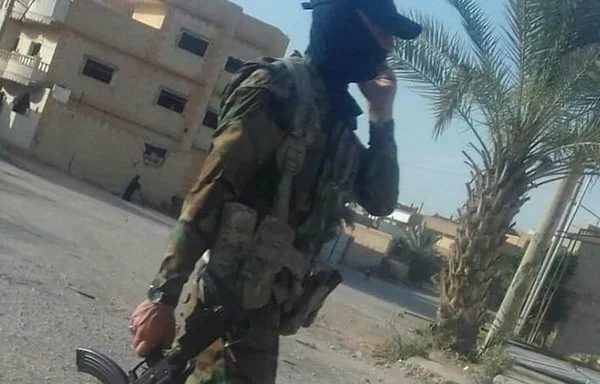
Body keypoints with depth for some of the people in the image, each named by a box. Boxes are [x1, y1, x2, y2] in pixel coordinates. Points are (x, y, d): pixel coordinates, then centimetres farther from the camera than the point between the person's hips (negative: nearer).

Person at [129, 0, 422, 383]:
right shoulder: (279, 87, -12)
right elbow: (209, 192, -17)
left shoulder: (336, 113, 12)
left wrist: (381, 117, 1)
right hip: (232, 296, -8)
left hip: (268, 303, 8)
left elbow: (380, 202, 11)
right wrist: (163, 295, -20)